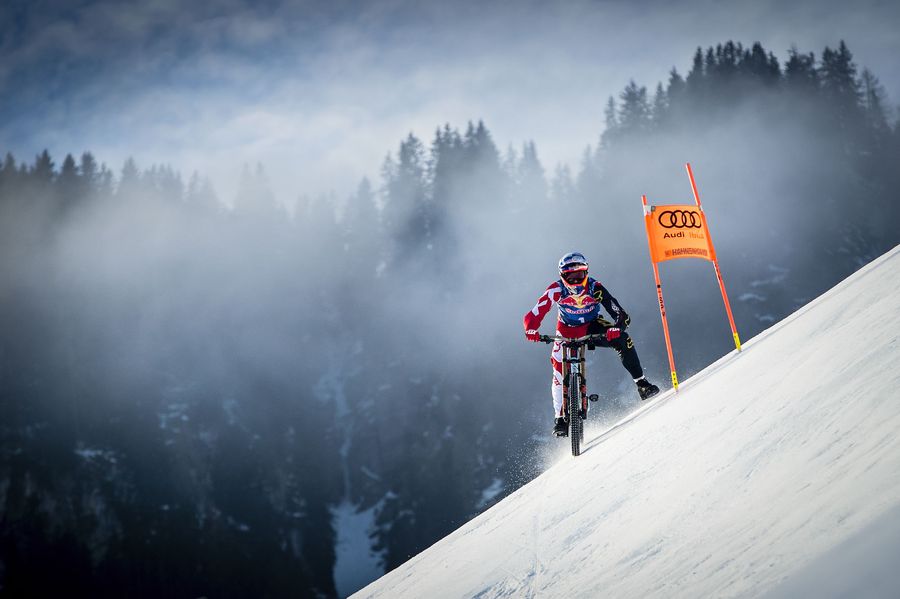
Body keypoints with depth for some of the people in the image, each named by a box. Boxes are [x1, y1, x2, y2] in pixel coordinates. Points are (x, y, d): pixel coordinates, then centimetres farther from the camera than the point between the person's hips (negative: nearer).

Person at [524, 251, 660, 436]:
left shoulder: (595, 288, -28)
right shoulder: (557, 290, -27)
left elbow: (622, 316, -32)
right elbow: (534, 315, -31)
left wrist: (617, 328, -53)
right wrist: (531, 330, -52)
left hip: (593, 326, 0)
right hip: (567, 331, 0)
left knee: (622, 339, -26)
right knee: (560, 371, -15)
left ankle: (641, 383, -15)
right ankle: (560, 417, 2)